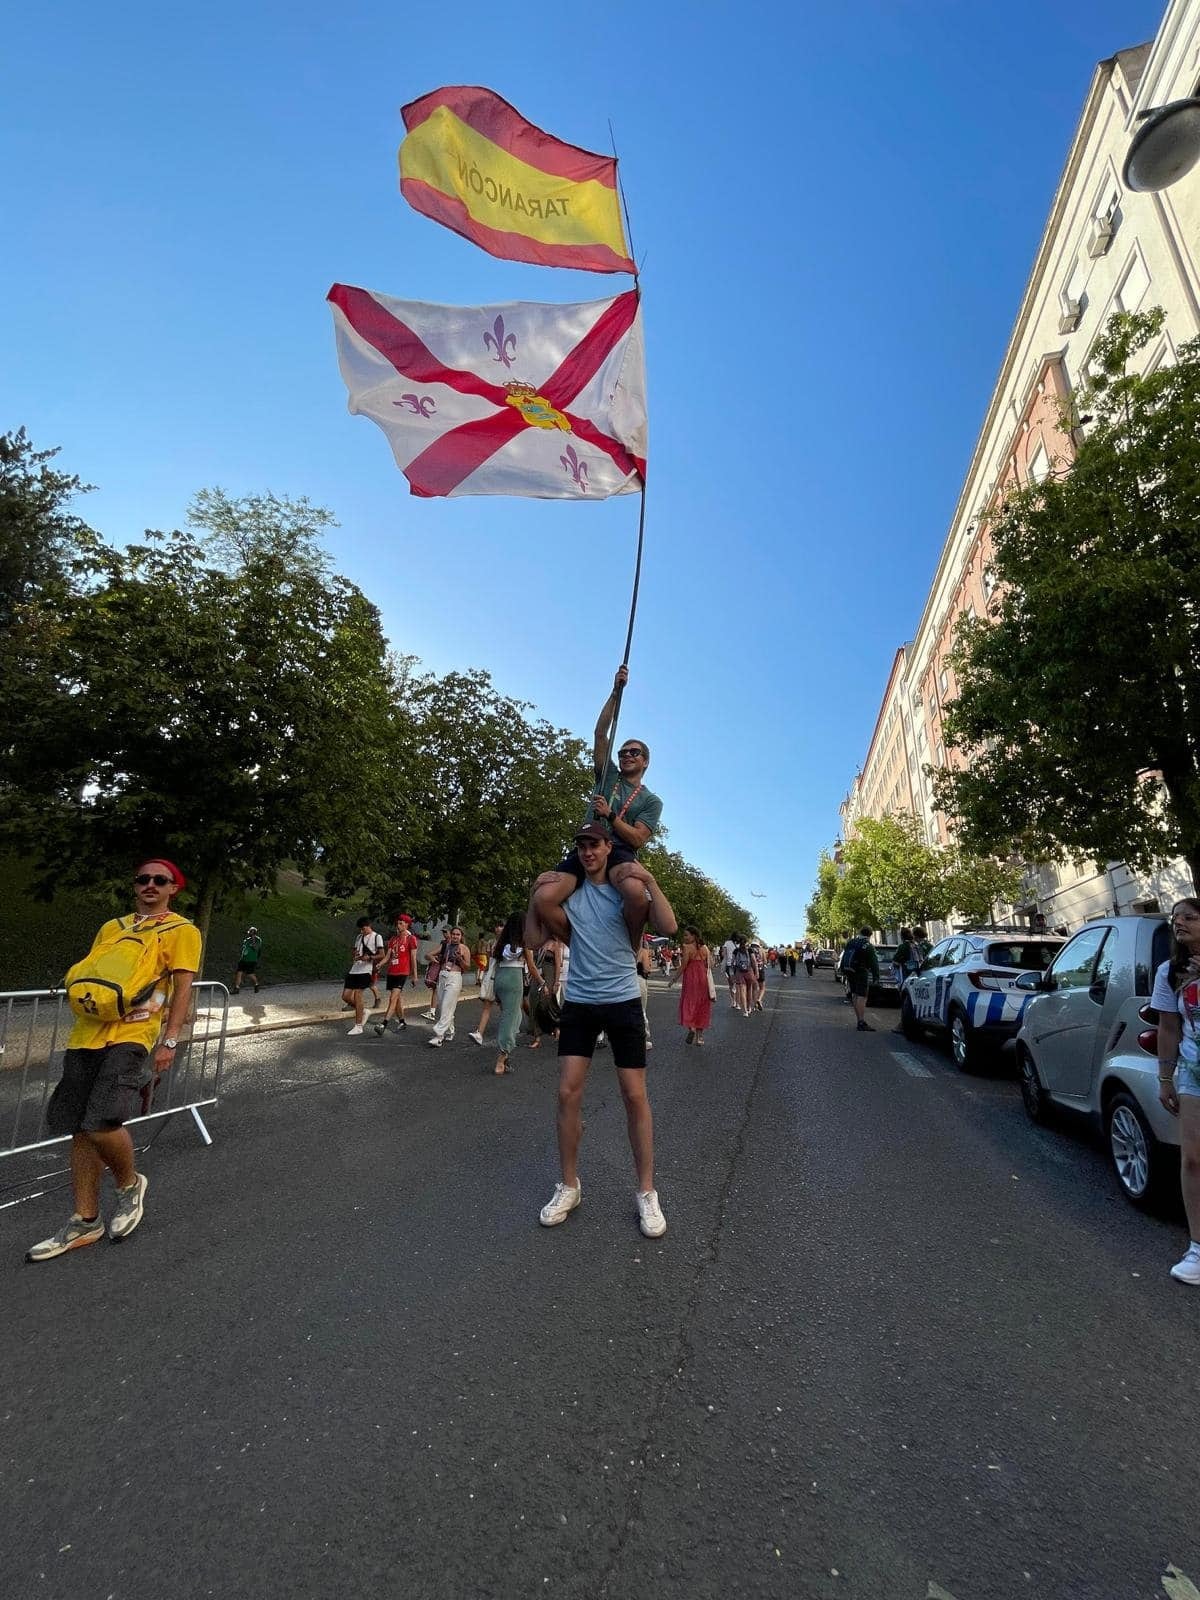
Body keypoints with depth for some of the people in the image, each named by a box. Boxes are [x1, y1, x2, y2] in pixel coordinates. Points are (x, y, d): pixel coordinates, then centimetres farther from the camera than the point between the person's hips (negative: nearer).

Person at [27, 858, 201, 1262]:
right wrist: (84, 993, 2)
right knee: (81, 1129, 9)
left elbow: (183, 988, -6)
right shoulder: (112, 927, 19)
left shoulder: (181, 930, 0)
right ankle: (84, 1221, 24)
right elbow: (85, 974, 24)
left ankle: (130, 1184, 12)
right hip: (87, 1035, 6)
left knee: (102, 1123, -18)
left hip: (133, 1035, -6)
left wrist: (169, 1041, -13)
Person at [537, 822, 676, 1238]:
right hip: (578, 1003, 2)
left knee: (635, 1096, 3)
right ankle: (568, 1186, 20)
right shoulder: (569, 893, 4)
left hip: (622, 1001, -2)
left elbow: (669, 927, -16)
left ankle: (647, 1192, 18)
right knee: (568, 1093, 1)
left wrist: (650, 881, -23)